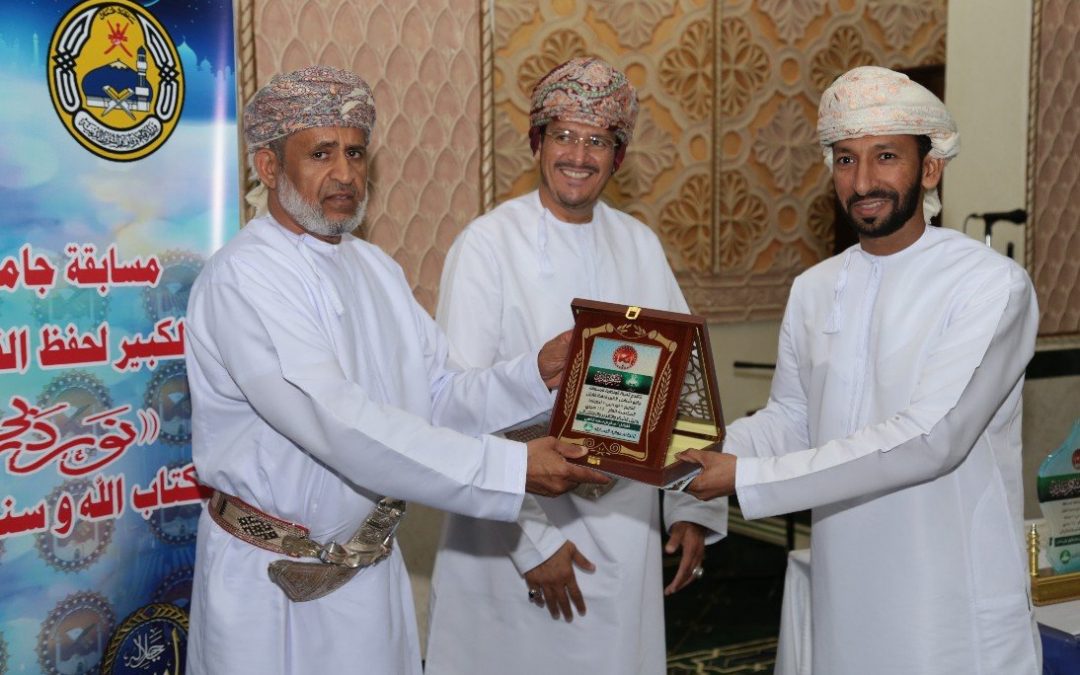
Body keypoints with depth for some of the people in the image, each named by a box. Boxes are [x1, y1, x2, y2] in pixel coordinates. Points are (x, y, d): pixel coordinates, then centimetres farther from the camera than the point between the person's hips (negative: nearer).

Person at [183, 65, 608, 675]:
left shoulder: (377, 269, 8)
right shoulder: (244, 279, -19)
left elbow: (438, 397, 4)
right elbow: (339, 425, -29)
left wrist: (537, 375, -13)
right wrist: (511, 469, -31)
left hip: (375, 571, 7)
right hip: (273, 584, -7)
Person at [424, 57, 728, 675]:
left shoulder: (641, 246, 4)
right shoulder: (488, 245, -10)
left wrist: (696, 507, 1)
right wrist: (532, 537, -16)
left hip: (624, 526, 4)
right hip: (514, 524, -4)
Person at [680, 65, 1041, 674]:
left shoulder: (991, 286, -13)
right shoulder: (814, 289, 6)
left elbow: (929, 438, -22)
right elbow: (791, 419, 9)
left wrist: (748, 478, -22)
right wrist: (702, 451, -12)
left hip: (954, 603, -5)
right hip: (844, 595, 5)